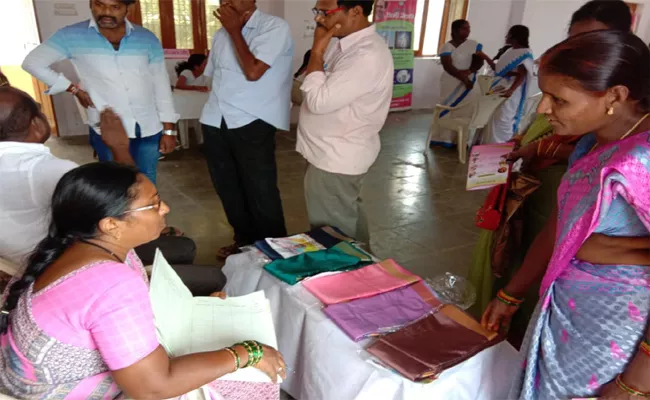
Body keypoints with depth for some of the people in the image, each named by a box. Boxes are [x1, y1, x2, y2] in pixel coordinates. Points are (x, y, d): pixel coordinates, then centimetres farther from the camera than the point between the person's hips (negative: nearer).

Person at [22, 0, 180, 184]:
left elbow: (161, 84, 3)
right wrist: (74, 89, -1)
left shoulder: (147, 39, 2)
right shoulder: (72, 35, -3)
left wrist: (169, 129, 1)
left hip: (150, 129, 2)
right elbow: (33, 63, 3)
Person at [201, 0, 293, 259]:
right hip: (215, 123, 7)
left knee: (260, 191, 1)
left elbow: (252, 71, -17)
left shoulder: (275, 27, -7)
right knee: (227, 188, 16)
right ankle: (245, 239, 35)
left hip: (252, 124, -7)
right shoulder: (221, 34, 15)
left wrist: (235, 30, -8)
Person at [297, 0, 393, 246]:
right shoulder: (346, 44, 6)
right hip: (332, 153, 10)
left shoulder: (367, 55, -25)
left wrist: (317, 51, -21)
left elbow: (319, 101, -27)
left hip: (336, 159, -10)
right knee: (350, 224, 25)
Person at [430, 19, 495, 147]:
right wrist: (463, 78, -24)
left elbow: (479, 62, 4)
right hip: (450, 82, -3)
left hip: (467, 81, 3)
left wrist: (468, 71, -16)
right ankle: (442, 138, 7)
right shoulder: (447, 47, -7)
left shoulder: (473, 45, 5)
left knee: (464, 110, 1)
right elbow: (448, 66, -16)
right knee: (448, 108, -1)